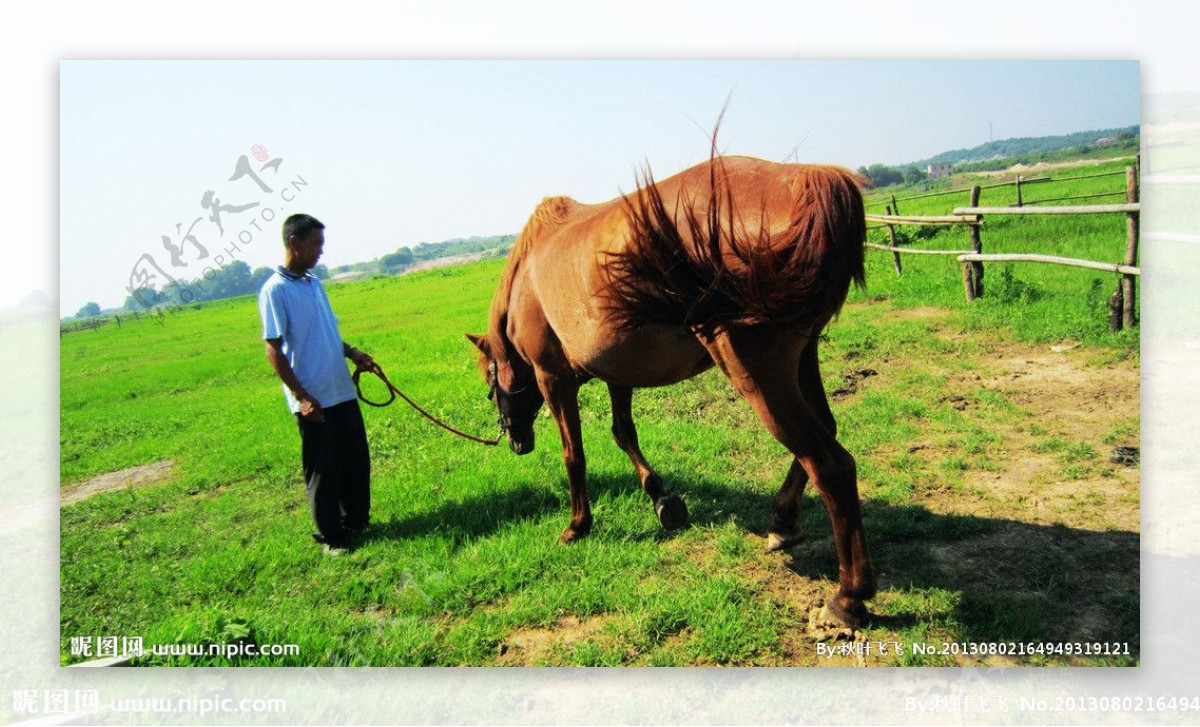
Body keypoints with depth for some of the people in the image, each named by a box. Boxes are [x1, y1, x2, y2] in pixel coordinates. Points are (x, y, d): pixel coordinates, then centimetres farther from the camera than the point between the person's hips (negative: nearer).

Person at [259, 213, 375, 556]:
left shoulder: (314, 282, 11)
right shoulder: (275, 290, -12)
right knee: (323, 470, 5)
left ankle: (357, 521, 32)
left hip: (343, 392, 8)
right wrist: (301, 396, -18)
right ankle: (330, 536, 20)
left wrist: (353, 353, 5)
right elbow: (273, 350, -15)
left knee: (357, 461, 16)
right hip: (314, 401, -7)